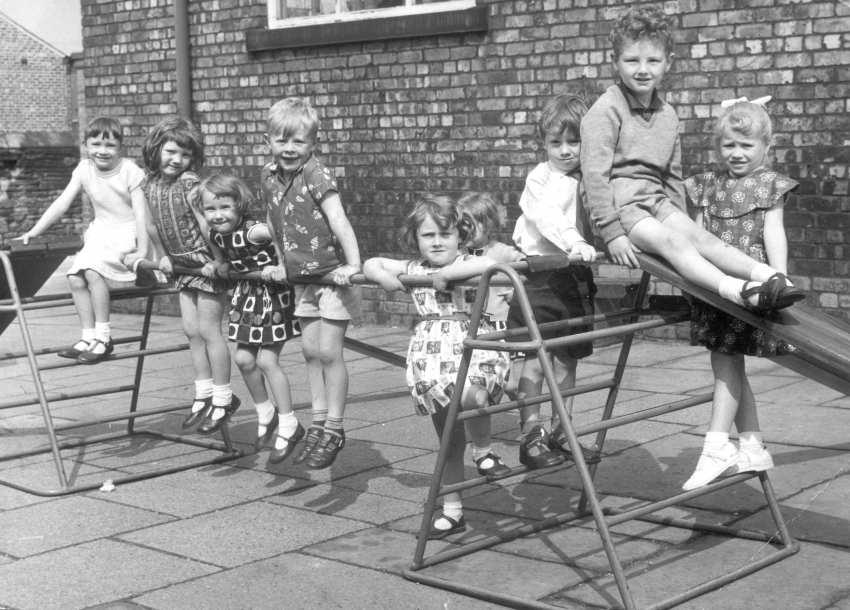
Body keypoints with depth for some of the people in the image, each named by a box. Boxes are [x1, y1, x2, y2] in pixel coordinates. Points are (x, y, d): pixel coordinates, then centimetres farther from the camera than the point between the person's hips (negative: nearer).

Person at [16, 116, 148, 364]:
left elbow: (140, 213, -13)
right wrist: (34, 231, -5)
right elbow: (62, 203, 2)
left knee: (93, 271, -26)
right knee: (75, 278, -15)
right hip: (100, 235, 6)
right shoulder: (84, 169, 3)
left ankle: (102, 336, -17)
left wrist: (142, 253, -20)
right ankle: (88, 337, -5)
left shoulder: (130, 171, -11)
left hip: (127, 235, -5)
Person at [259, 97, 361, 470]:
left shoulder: (317, 176, -17)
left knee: (329, 352, -6)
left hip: (332, 274, -7)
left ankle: (334, 428, 4)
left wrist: (352, 264, -35)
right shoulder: (268, 176, 3)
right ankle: (318, 423, 18)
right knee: (310, 351, 9)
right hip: (300, 278, 7)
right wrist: (282, 264, 16)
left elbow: (339, 221, -26)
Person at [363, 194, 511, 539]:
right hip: (430, 356, 4)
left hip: (472, 348, -4)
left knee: (471, 396, -39)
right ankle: (452, 512, 22)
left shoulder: (468, 265, -2)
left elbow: (490, 264, -24)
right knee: (448, 438, 11)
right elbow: (371, 264, 20)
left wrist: (447, 273, -23)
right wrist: (382, 276, -1)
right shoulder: (412, 270, 11)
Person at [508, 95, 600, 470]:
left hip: (575, 276, 6)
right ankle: (530, 436, 2)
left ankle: (559, 433, 21)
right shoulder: (541, 178, -6)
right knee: (536, 358, -4)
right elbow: (547, 216, -25)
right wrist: (573, 242, -41)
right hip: (540, 274, -6)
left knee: (568, 358, 10)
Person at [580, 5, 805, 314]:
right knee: (672, 242, -26)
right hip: (619, 203, -6)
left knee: (701, 237, -16)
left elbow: (672, 175, 21)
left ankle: (769, 276, -33)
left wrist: (680, 219, 15)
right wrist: (611, 232, -19)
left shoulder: (668, 115, 13)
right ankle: (734, 290, -46)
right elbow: (595, 173, -15)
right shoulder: (606, 110, -9)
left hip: (656, 200, 6)